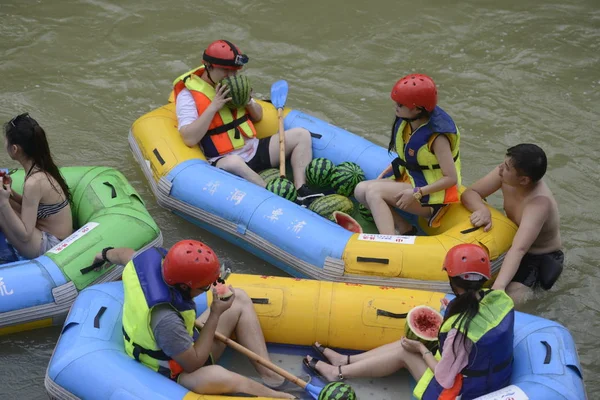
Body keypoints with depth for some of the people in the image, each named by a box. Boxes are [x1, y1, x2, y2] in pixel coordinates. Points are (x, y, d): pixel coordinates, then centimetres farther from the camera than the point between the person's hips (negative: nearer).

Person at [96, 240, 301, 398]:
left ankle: (270, 377, 0)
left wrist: (106, 254, 30)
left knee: (239, 299, 6)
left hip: (186, 346, 10)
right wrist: (215, 316, -23)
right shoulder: (166, 321, -41)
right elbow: (194, 364, -26)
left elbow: (123, 253, 6)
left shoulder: (151, 257, -20)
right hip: (177, 375, -9)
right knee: (216, 377, -42)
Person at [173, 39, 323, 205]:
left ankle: (302, 192, -19)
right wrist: (213, 107, -22)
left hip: (255, 150, 8)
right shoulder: (188, 94, -9)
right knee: (234, 163, -43)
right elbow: (190, 139, -21)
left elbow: (258, 117, 19)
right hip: (223, 161, -8)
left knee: (302, 135, -3)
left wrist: (248, 102, -3)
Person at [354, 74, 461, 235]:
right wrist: (390, 169, 1)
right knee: (361, 190, -7)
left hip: (431, 196, -9)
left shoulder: (437, 137, -23)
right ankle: (405, 230, -8)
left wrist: (416, 193, -25)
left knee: (374, 191, -25)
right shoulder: (406, 121, -1)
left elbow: (451, 178, -22)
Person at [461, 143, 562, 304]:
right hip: (511, 240, 7)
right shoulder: (505, 174, -20)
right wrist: (482, 210, -37)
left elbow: (518, 250, -49)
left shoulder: (539, 203, -38)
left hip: (542, 259, -7)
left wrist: (499, 287, -61)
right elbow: (469, 193, -13)